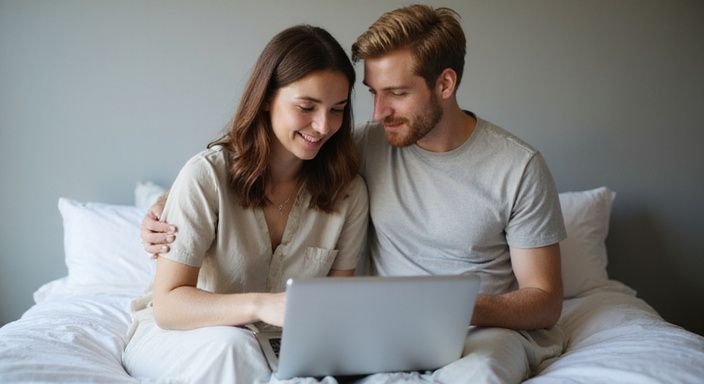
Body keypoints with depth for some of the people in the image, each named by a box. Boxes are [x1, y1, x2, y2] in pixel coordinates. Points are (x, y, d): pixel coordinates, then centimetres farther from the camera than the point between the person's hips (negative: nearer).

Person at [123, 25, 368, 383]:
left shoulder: (349, 191, -8)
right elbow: (168, 304, -23)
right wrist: (260, 305, -41)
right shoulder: (207, 175, -20)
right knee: (231, 346, -37)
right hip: (177, 334, -3)